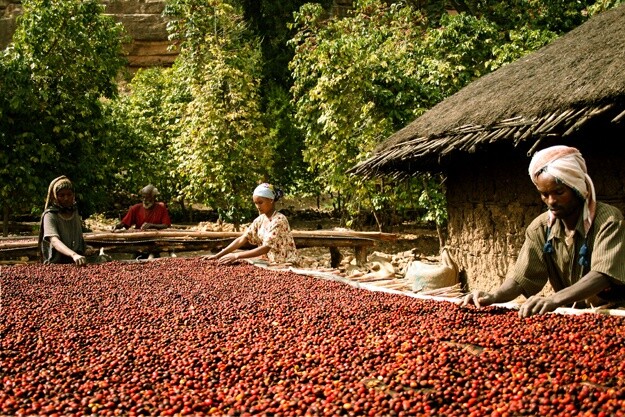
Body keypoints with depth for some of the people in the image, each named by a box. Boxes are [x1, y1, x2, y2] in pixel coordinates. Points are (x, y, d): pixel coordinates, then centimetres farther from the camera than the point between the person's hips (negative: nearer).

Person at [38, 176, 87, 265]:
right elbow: (54, 241, -24)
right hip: (56, 264, -4)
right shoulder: (50, 215, -8)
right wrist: (73, 255, -39)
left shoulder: (75, 213, 9)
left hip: (75, 264, 4)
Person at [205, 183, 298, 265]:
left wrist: (236, 256, -28)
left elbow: (265, 248, -24)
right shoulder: (260, 220, 3)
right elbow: (242, 239, -3)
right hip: (272, 264, 6)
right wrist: (218, 255, -12)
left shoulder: (279, 220, -18)